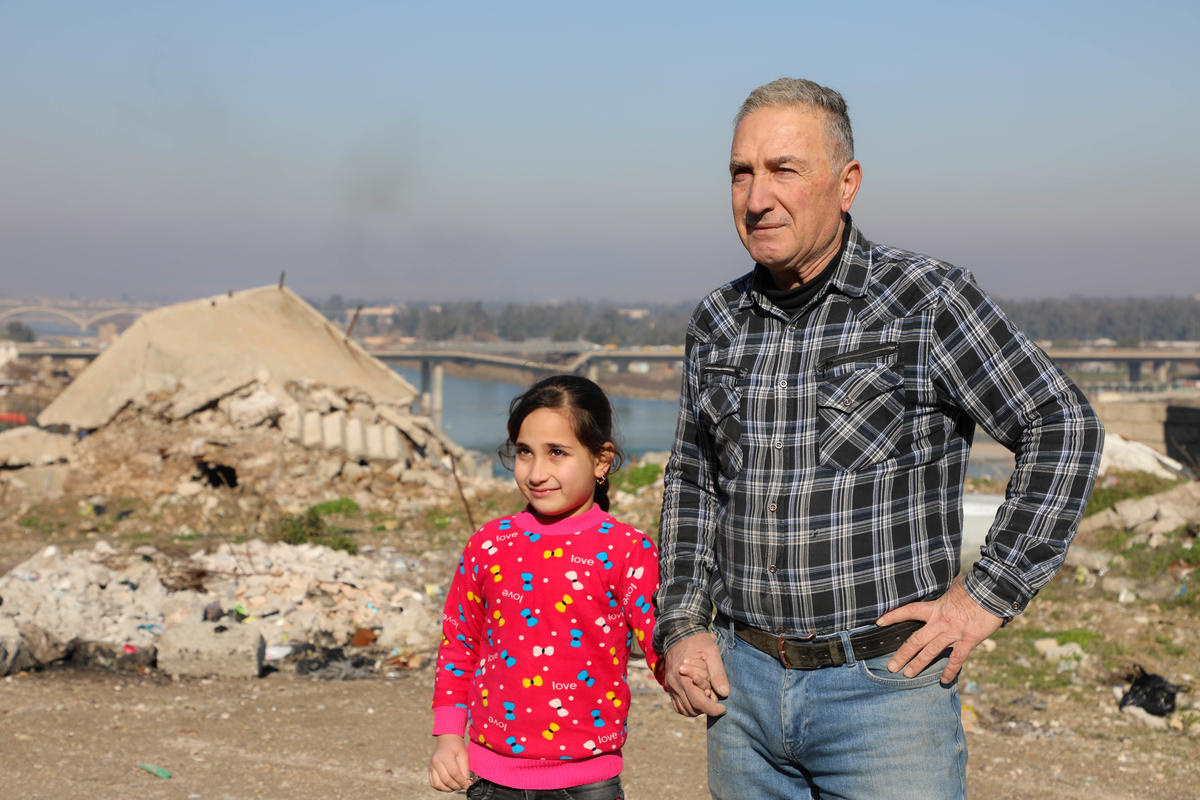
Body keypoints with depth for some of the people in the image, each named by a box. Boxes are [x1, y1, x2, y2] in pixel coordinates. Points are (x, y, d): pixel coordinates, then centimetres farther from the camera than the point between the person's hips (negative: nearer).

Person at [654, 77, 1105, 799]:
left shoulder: (926, 299, -8)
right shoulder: (717, 324, 7)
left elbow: (1063, 429, -6)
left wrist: (987, 595, -9)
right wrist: (682, 627, 6)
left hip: (887, 681, -4)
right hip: (743, 679, 5)